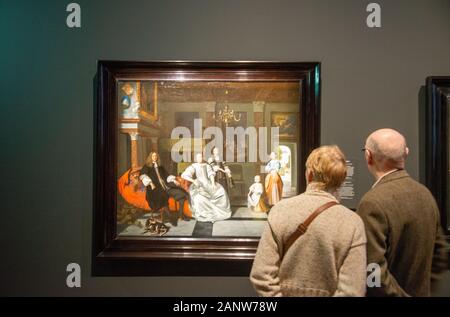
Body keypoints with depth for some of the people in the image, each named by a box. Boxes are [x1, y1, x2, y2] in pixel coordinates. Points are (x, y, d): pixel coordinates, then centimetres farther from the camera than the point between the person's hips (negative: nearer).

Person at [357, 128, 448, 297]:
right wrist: (419, 286, 17)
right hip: (421, 291, 7)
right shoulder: (425, 193, -2)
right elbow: (440, 257, 8)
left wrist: (401, 293, -13)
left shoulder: (372, 203, -26)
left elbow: (373, 272, -27)